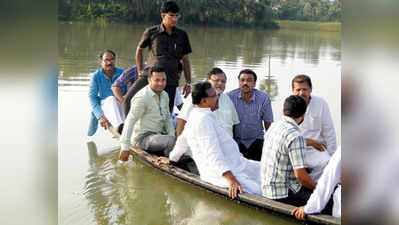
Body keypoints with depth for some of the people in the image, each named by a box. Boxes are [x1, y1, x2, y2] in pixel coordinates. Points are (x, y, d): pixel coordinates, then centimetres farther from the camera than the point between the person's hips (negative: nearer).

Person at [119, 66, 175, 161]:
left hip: (159, 134, 8)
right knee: (170, 141, -30)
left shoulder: (164, 95, 9)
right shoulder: (142, 97, -17)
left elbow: (167, 118, 17)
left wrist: (172, 135, 0)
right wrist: (125, 147, -22)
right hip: (143, 137, -8)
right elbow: (130, 122, -20)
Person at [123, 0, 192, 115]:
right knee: (128, 100, -22)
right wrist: (140, 71, 13)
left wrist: (188, 82, 12)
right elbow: (139, 50, 18)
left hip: (170, 81, 2)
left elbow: (185, 59, 15)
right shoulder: (151, 32, 2)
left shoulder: (182, 35, 8)